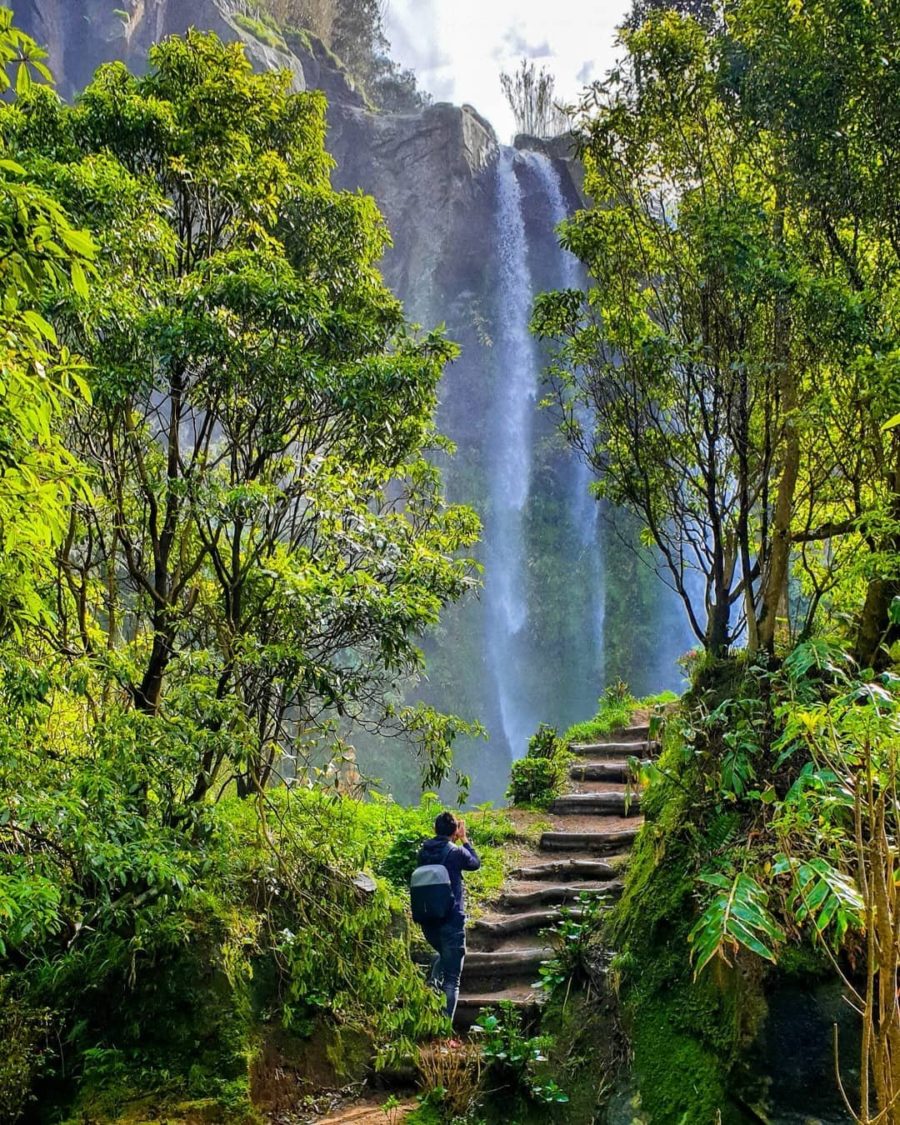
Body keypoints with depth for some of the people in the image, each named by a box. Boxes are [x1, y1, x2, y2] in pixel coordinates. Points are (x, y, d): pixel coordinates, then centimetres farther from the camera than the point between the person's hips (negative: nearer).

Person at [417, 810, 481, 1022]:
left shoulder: (423, 852, 2)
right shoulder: (456, 852, -11)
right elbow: (475, 863, 8)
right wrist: (464, 839, 16)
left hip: (427, 921, 5)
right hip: (452, 920, -5)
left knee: (441, 954, 33)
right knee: (452, 979, 1)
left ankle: (432, 982, 8)